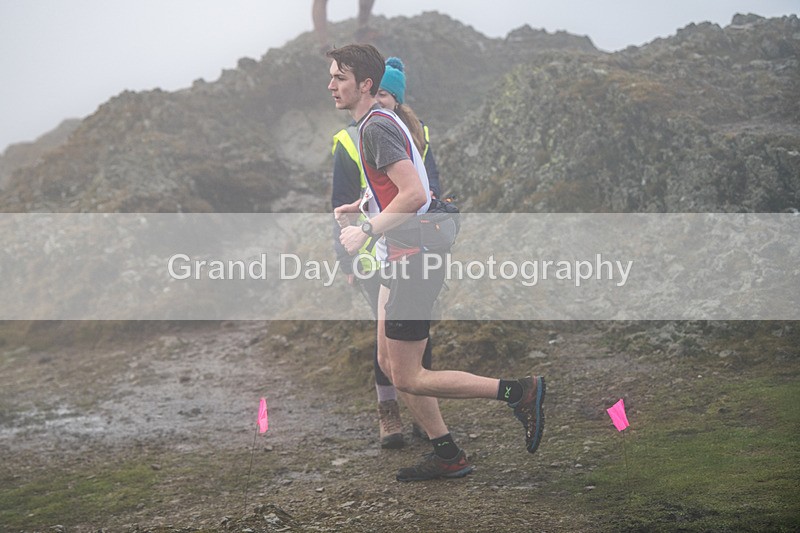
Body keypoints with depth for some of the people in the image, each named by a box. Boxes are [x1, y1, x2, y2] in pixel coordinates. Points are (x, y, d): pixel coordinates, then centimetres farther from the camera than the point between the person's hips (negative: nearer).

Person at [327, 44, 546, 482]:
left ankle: (520, 392, -3)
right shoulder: (378, 121, 14)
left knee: (407, 378, -5)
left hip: (414, 260, -10)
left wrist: (366, 232, -20)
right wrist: (360, 205, 20)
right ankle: (447, 455, 20)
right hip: (402, 259, 10)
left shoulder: (376, 127, -17)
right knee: (389, 363, 14)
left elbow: (414, 194, -27)